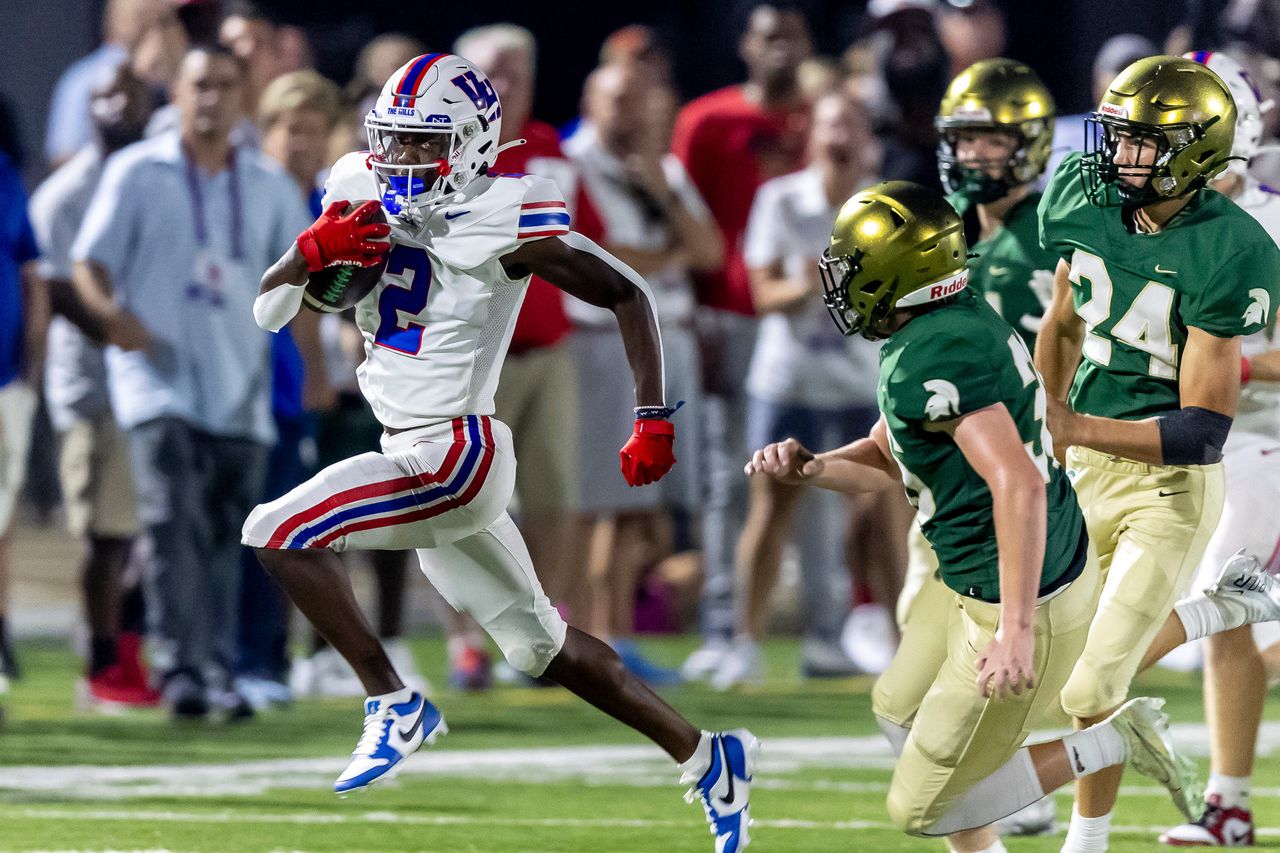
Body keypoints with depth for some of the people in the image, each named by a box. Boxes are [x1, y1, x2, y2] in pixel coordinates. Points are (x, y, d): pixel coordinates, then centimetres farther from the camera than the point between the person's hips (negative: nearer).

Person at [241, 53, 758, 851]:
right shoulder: (365, 196, 5)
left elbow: (627, 293, -8)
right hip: (414, 456, 8)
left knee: (278, 533, -18)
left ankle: (394, 705, -10)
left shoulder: (502, 219, -14)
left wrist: (655, 421, -10)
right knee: (543, 647, 17)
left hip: (456, 456, -8)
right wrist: (314, 251, -17)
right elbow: (269, 310, 4)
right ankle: (706, 758, 28)